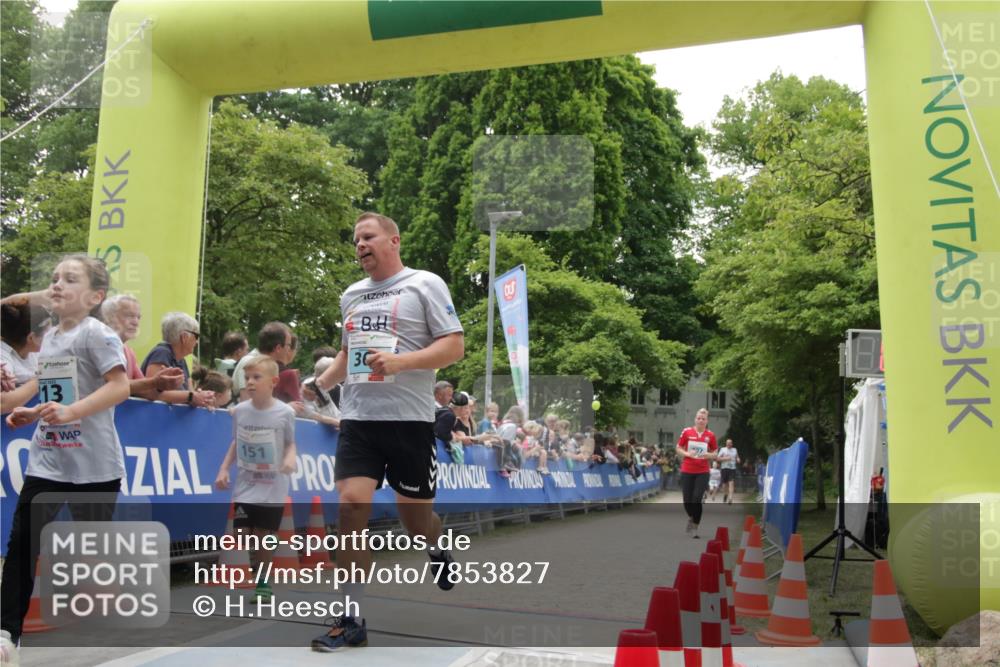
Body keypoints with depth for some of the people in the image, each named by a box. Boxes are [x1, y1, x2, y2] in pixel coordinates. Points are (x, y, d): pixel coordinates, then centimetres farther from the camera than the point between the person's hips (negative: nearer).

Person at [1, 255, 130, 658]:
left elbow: (120, 387, -22)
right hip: (46, 459, 7)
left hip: (93, 463, -7)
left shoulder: (96, 334, -13)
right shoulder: (48, 338, 12)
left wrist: (71, 411, -31)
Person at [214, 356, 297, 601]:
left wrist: (290, 458, -19)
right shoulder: (239, 411, -3)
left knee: (264, 535, 8)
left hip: (272, 488, -1)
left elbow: (290, 443, 1)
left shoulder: (285, 413, -11)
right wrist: (224, 469, 3)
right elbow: (236, 443, 10)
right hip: (245, 487, 2)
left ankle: (263, 582, 24)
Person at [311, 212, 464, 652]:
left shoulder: (425, 284, -2)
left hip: (409, 419, -4)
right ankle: (352, 620, 0)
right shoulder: (351, 295, 15)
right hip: (357, 418, 4)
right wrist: (318, 386, 13)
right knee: (350, 504, -9)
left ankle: (438, 547, 44)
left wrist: (400, 361, -21)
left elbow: (454, 346, -8)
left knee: (414, 515, 6)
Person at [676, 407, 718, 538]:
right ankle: (691, 517, 37)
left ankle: (694, 527, 2)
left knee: (697, 499, -11)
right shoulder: (686, 432, -1)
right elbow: (678, 449, 5)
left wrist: (708, 455, -13)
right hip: (687, 471, 1)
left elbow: (714, 454, 9)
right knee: (687, 500, 5)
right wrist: (687, 453, -14)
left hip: (702, 472, -1)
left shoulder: (710, 435, 1)